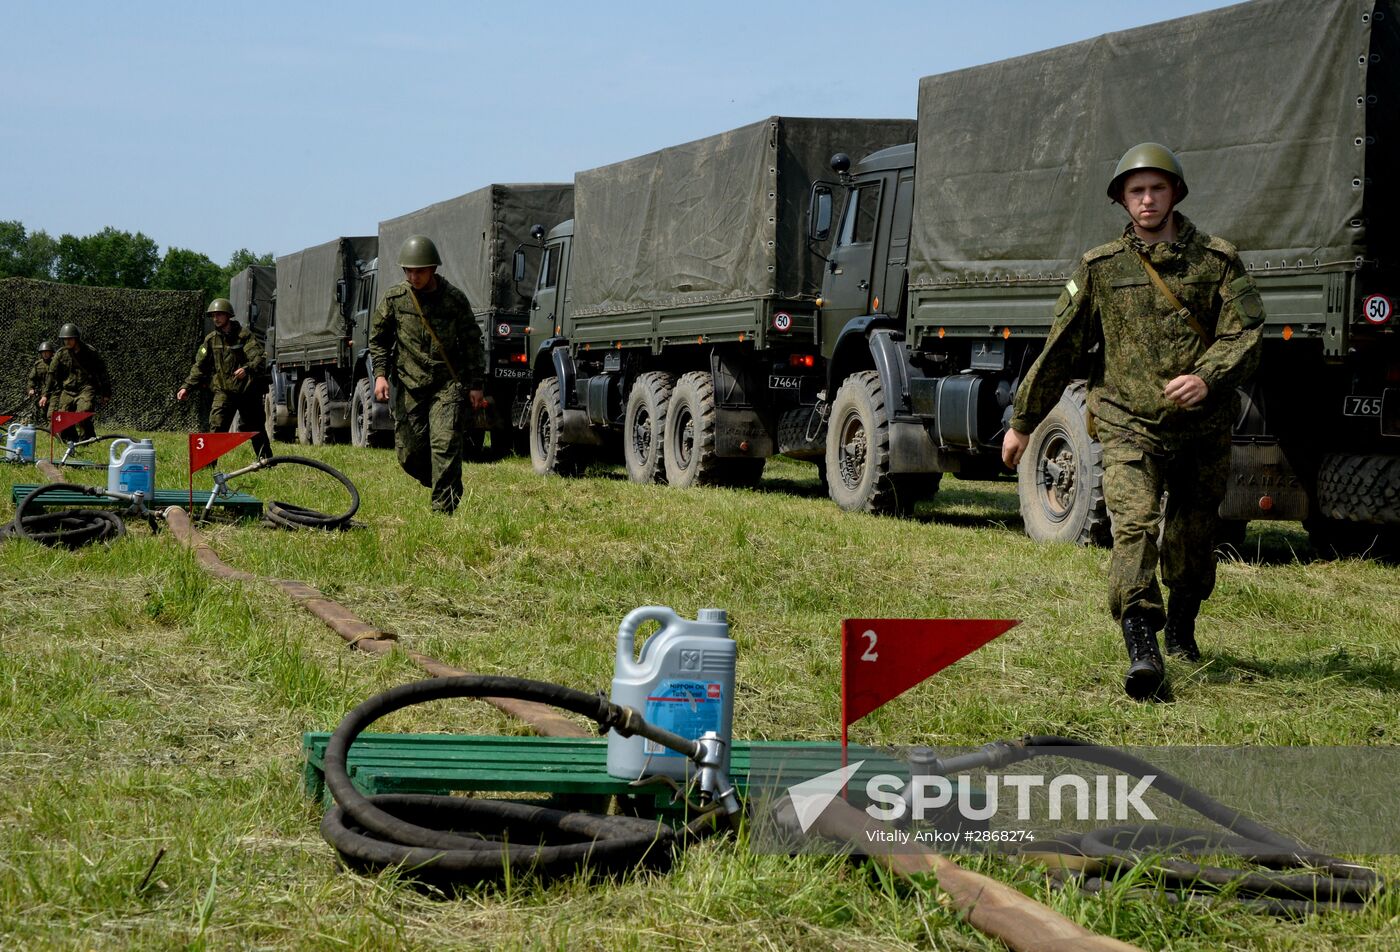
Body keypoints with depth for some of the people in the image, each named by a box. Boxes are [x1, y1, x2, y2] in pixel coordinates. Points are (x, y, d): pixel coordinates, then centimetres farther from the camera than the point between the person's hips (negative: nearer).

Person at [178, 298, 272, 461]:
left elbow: (259, 359, -18)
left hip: (247, 390, -2)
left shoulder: (244, 335, -6)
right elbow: (200, 366, 8)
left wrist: (246, 369, -38)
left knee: (256, 429, 9)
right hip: (223, 391, 2)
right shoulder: (211, 339, 6)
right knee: (216, 428, -14)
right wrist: (187, 387, -1)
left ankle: (266, 461, 23)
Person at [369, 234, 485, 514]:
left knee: (445, 444, -16)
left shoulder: (454, 299, -2)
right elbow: (378, 338, 12)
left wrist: (475, 385, 3)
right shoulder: (395, 298, 1)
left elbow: (471, 343, 5)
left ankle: (444, 509, -13)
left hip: (447, 383, -3)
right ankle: (447, 488, 29)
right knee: (409, 453, 3)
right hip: (409, 384, 3)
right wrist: (380, 374, -1)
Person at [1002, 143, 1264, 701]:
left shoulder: (1217, 260, 4)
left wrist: (1208, 377, -25)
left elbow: (1246, 331, -6)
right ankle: (1142, 652, -29)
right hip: (1129, 427, -1)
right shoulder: (1100, 268, 6)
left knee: (1191, 540, 13)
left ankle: (1181, 630, 39)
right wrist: (1023, 421, 13)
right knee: (1133, 526, -20)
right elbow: (1059, 350, 10)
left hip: (1201, 429, 1)